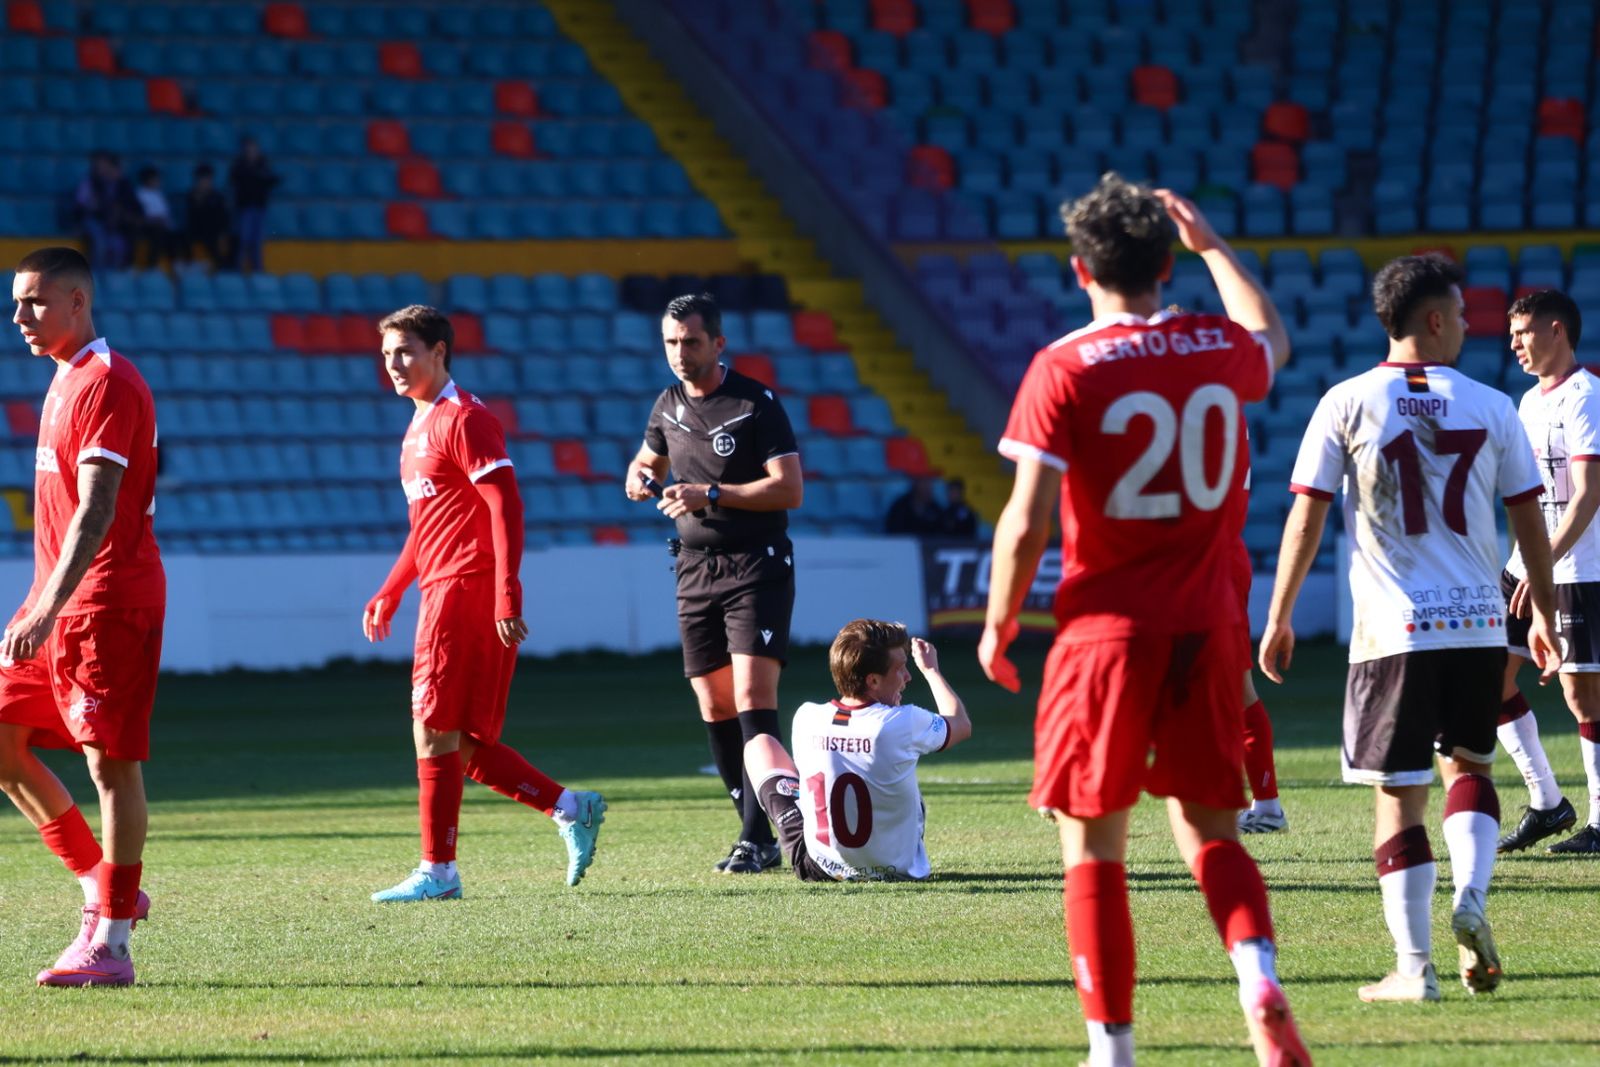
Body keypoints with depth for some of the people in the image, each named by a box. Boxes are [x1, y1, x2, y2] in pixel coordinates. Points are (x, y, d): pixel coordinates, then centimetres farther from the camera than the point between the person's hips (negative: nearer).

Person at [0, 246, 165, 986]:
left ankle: (109, 943, -6)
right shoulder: (66, 380, 16)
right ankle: (101, 885, 17)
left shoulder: (107, 385, -14)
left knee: (111, 761, -7)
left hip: (107, 603, -10)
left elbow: (96, 512, -24)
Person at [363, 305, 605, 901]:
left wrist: (507, 592, -24)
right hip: (443, 590, 10)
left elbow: (506, 505, -17)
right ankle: (571, 809, 12)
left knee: (435, 731, -9)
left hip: (468, 589, -10)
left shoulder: (462, 420, -9)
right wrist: (390, 593, 25)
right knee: (464, 746, 7)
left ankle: (437, 871, -5)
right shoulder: (420, 427, 21)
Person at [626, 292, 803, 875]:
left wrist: (712, 495, -21)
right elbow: (648, 459, 29)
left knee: (753, 697, -16)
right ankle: (761, 834, 9)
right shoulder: (668, 406, 11)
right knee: (714, 707, 3)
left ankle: (756, 839, -19)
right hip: (696, 570, 7)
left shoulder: (756, 404, -8)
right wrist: (640, 478, 5)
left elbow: (789, 488, -14)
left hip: (756, 568, -7)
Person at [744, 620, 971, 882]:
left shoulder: (807, 718, -15)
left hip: (817, 869, 0)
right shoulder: (905, 724, -22)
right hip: (895, 869, 0)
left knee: (760, 744, 21)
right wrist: (930, 669, 15)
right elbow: (961, 724, 1)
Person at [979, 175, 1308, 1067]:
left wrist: (999, 625, 3)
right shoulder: (1221, 349, 3)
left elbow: (1027, 524, -12)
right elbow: (1273, 341, 30)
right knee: (1211, 832, 13)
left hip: (1107, 632, -3)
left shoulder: (1064, 371, -9)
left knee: (1094, 848, 6)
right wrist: (1214, 246, 41)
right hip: (1208, 626, 3)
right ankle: (1261, 977, -14)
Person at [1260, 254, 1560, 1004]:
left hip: (1393, 629, -2)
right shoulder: (1490, 408, 3)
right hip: (1479, 623, 2)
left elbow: (1307, 515, -2)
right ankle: (1470, 899, -3)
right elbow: (1528, 520, 7)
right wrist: (1543, 614, 18)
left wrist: (1278, 617, 5)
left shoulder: (1347, 404, -1)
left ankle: (1414, 966, 1)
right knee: (1469, 766, 21)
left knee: (1399, 795, 3)